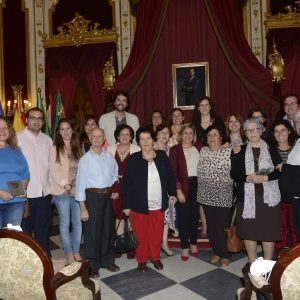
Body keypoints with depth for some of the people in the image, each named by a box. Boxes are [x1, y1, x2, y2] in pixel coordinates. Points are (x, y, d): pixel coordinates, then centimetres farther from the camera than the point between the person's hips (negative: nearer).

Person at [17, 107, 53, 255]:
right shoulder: (17, 138, -5)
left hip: (45, 193, 4)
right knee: (24, 230, 10)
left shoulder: (47, 139, 8)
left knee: (43, 229, 16)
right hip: (25, 193, -3)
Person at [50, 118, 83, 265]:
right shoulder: (55, 149, 0)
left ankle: (76, 252, 21)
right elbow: (53, 170, -6)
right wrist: (65, 184, -13)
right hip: (62, 191, -3)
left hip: (77, 191, 3)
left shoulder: (78, 148, 10)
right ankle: (69, 253, 18)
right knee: (65, 223, 6)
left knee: (78, 223, 7)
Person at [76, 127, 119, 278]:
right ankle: (92, 266, 23)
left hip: (108, 196, 4)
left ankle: (108, 260, 34)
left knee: (108, 229, 14)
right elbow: (80, 183, -8)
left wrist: (114, 191, -1)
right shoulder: (85, 159, -6)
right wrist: (83, 207, -11)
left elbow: (115, 177, 16)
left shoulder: (109, 157, 5)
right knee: (92, 231, 5)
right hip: (92, 196, -4)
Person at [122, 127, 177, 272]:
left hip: (158, 205, 2)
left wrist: (172, 193, 4)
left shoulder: (162, 156, 0)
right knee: (141, 234, 10)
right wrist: (126, 205, -8)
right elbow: (126, 183, -7)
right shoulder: (133, 159, -8)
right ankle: (142, 260, 31)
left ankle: (156, 258, 35)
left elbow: (170, 176, 10)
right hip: (139, 206, -2)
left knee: (157, 233, 14)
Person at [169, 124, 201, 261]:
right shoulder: (175, 149, -1)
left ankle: (193, 244, 28)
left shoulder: (198, 149, 10)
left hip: (197, 184, 3)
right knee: (183, 216, 3)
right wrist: (178, 190, -12)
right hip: (183, 186, -3)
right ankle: (185, 247, 16)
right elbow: (173, 171, -7)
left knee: (195, 215, 11)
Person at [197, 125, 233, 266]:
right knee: (211, 226, 12)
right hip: (207, 196, 4)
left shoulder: (229, 151, -6)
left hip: (223, 196, -4)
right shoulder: (203, 151, 7)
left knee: (222, 226, 2)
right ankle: (217, 251, 31)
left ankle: (225, 255, 23)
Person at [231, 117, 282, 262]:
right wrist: (248, 178, -16)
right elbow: (234, 173, 1)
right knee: (248, 230, 5)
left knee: (269, 230, 3)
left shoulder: (271, 149, 5)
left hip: (268, 196, 0)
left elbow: (279, 170, 0)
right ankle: (252, 264, 22)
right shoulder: (239, 151, 6)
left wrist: (265, 177, -16)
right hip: (247, 197, 1)